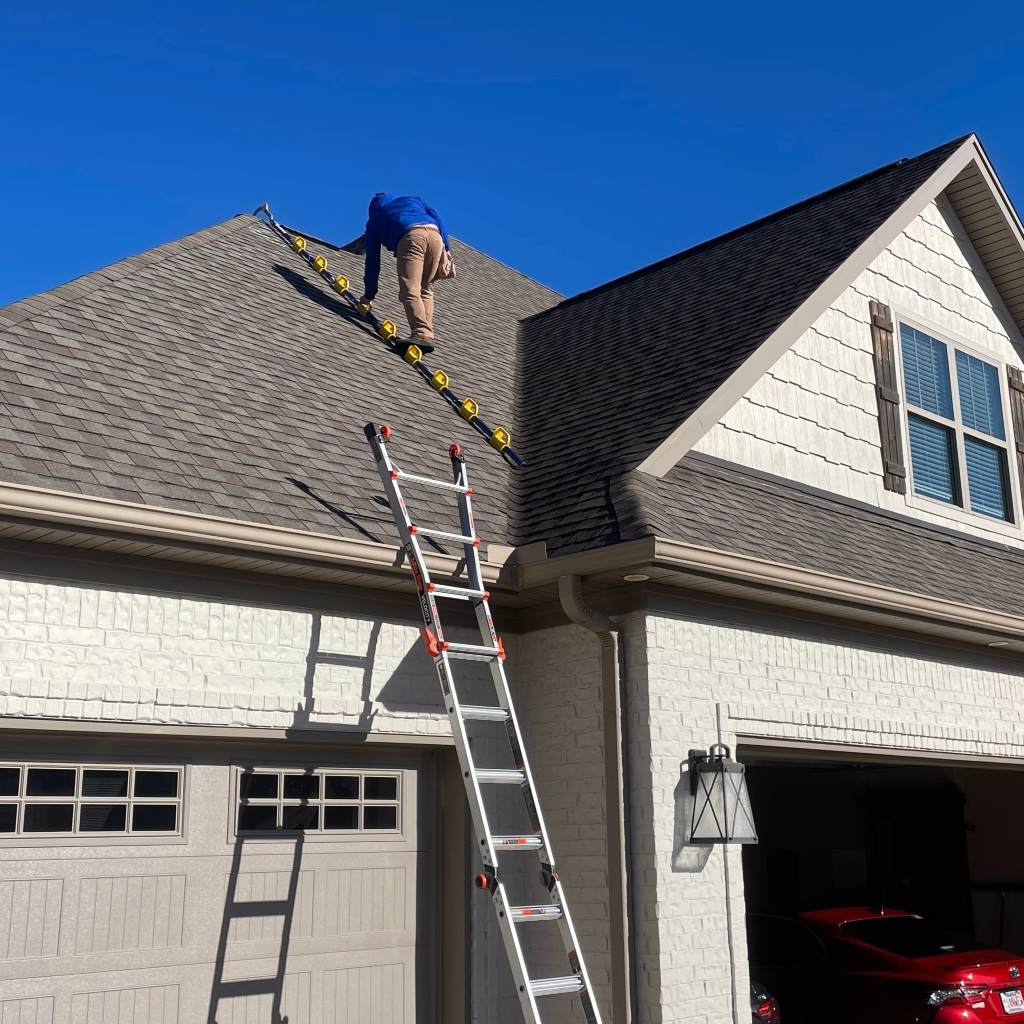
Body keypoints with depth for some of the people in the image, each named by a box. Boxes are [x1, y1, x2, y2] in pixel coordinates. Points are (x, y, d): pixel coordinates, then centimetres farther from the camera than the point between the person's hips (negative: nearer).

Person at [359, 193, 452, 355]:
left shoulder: (375, 219, 32)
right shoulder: (413, 199, 40)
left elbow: (372, 261, 30)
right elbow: (435, 215, 21)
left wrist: (368, 295, 33)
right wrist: (446, 247, 16)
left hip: (410, 237, -4)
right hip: (434, 233, 4)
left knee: (410, 290, -14)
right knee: (426, 289, 12)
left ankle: (421, 334, -33)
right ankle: (427, 334, -3)